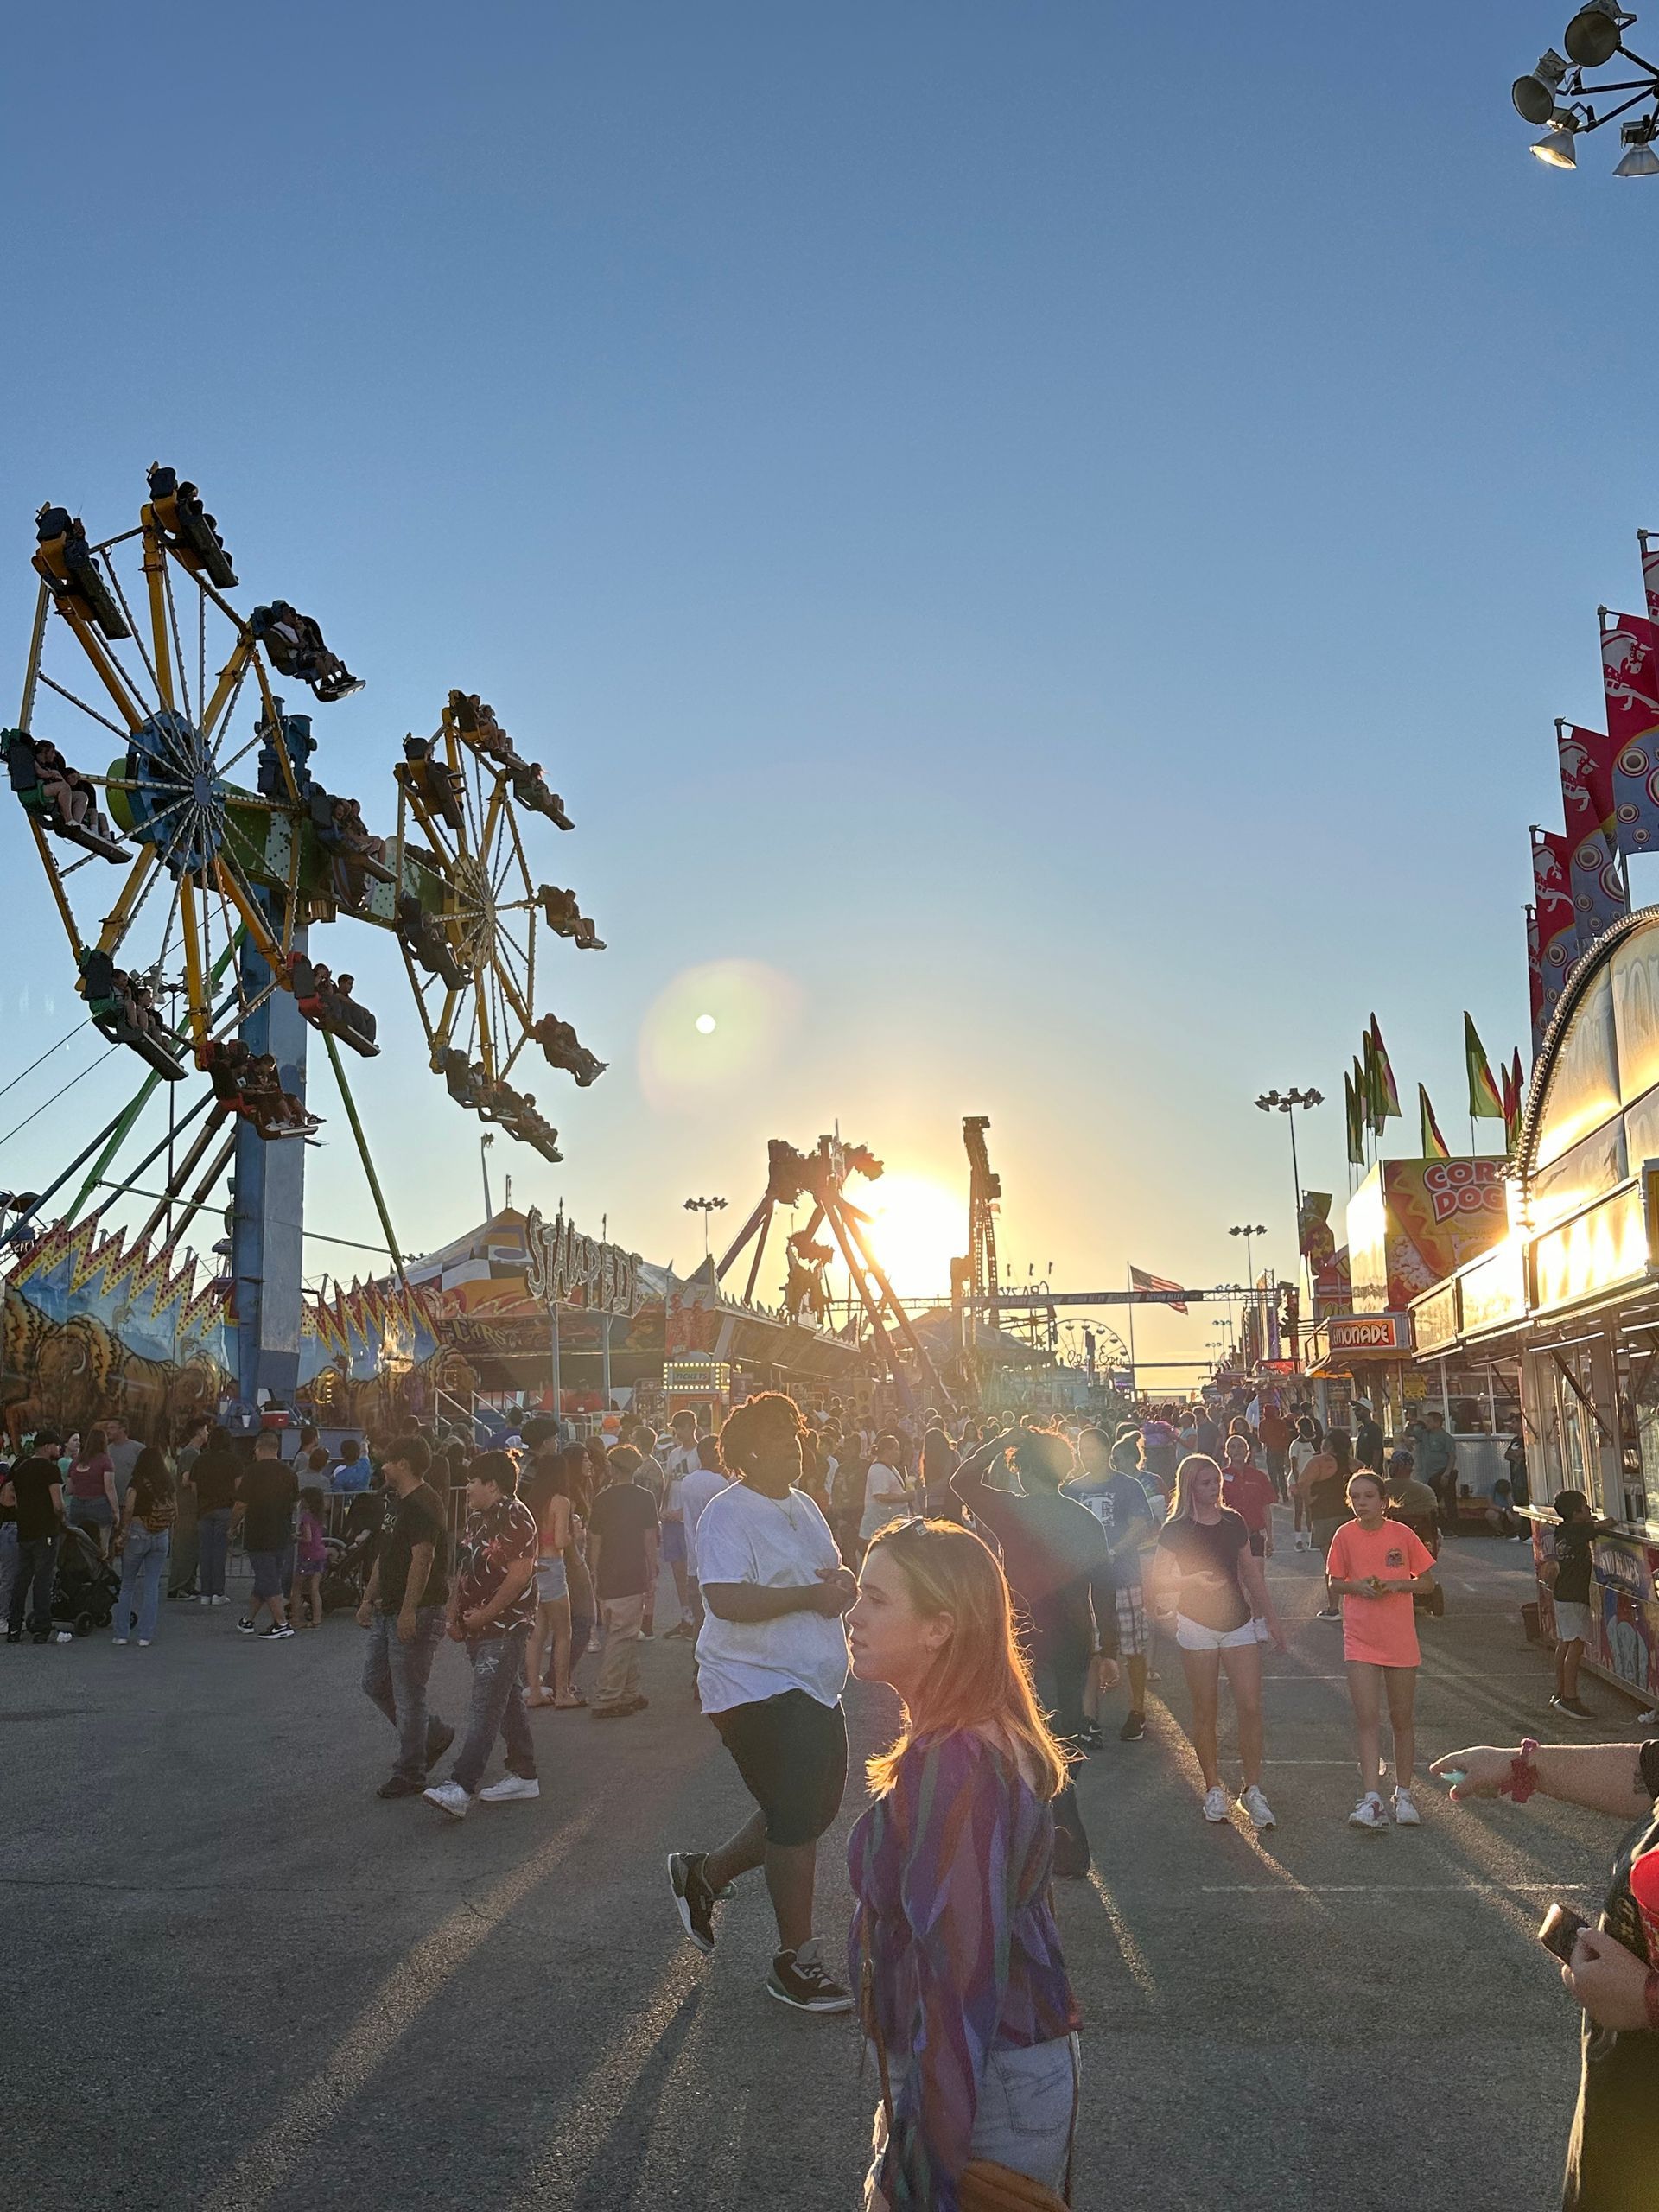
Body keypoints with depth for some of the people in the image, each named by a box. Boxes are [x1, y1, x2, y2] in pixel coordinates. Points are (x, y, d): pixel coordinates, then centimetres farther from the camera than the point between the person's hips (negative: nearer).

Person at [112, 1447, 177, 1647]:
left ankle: (121, 1634, 14)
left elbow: (128, 1509, -17)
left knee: (127, 1585, 11)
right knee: (152, 1586, 6)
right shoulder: (168, 1484, 5)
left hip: (138, 1534, -3)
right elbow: (175, 1513, 5)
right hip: (161, 1537, 3)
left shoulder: (137, 1483, -5)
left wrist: (123, 1534, -11)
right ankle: (145, 1636, 6)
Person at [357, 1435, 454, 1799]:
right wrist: (369, 1600, 22)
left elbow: (422, 1559, -25)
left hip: (416, 1614, -11)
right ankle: (435, 1735, 29)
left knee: (408, 1695, -1)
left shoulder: (422, 1504, -18)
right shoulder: (396, 1502, 15)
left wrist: (408, 1611, -28)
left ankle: (410, 1774, 10)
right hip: (389, 1612, 11)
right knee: (375, 1684, 16)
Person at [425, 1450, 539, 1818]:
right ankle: (524, 1776, 24)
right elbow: (464, 1569, 20)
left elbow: (519, 1575, -21)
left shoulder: (515, 1518, -15)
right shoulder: (477, 1518, 15)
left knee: (485, 1708, -11)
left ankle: (461, 1787, -15)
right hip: (477, 1628, 10)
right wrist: (454, 1613, 9)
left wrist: (483, 1615, -16)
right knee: (508, 1701, 15)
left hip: (505, 1628, -10)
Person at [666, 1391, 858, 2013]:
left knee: (812, 1811, 14)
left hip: (812, 1686, 9)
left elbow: (835, 1572, 22)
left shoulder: (803, 1506, 13)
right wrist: (811, 1595, -23)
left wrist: (843, 1580, -3)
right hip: (756, 1687, -9)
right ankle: (796, 1962, 12)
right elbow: (727, 1600, -28)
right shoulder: (727, 1514, -15)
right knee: (795, 1820, -4)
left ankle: (702, 1874, 33)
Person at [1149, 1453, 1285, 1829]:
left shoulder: (1233, 1522, 5)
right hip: (1197, 1626, -3)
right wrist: (1193, 1580, -25)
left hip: (1239, 1622, 3)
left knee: (1251, 1707, -4)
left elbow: (1251, 1573, 13)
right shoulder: (1176, 1529, -7)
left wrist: (1272, 1618, 14)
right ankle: (1213, 1790, 18)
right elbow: (1158, 1581, -8)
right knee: (1205, 1710, 5)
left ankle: (1252, 1790, 6)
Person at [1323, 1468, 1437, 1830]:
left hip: (1401, 1640, 0)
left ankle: (1403, 1796, 27)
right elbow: (1334, 1584, 6)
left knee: (1402, 1719, 12)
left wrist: (1397, 1584, -15)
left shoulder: (1402, 1534, -6)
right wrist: (1357, 1586, -15)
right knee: (1367, 1720, -8)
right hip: (1360, 1641, 0)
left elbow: (1427, 1580, 2)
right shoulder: (1345, 1535, -4)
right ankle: (1371, 1800, -10)